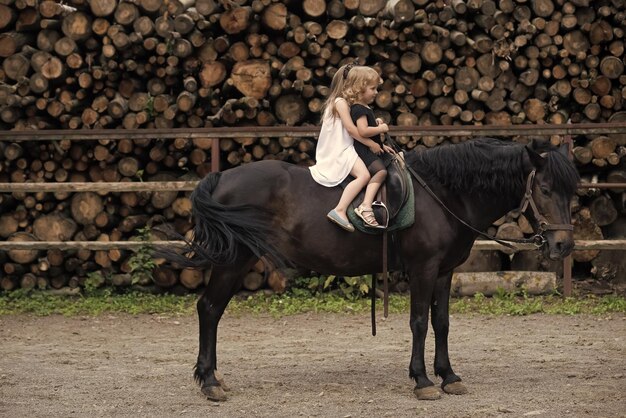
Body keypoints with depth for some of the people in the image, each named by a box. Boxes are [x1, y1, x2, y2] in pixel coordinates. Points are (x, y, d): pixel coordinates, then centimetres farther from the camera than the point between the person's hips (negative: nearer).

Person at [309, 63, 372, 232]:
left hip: (332, 153, 10)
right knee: (364, 175, -27)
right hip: (341, 151, -10)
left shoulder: (334, 102, 20)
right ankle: (339, 210, -36)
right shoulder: (341, 102, -10)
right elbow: (351, 128, -18)